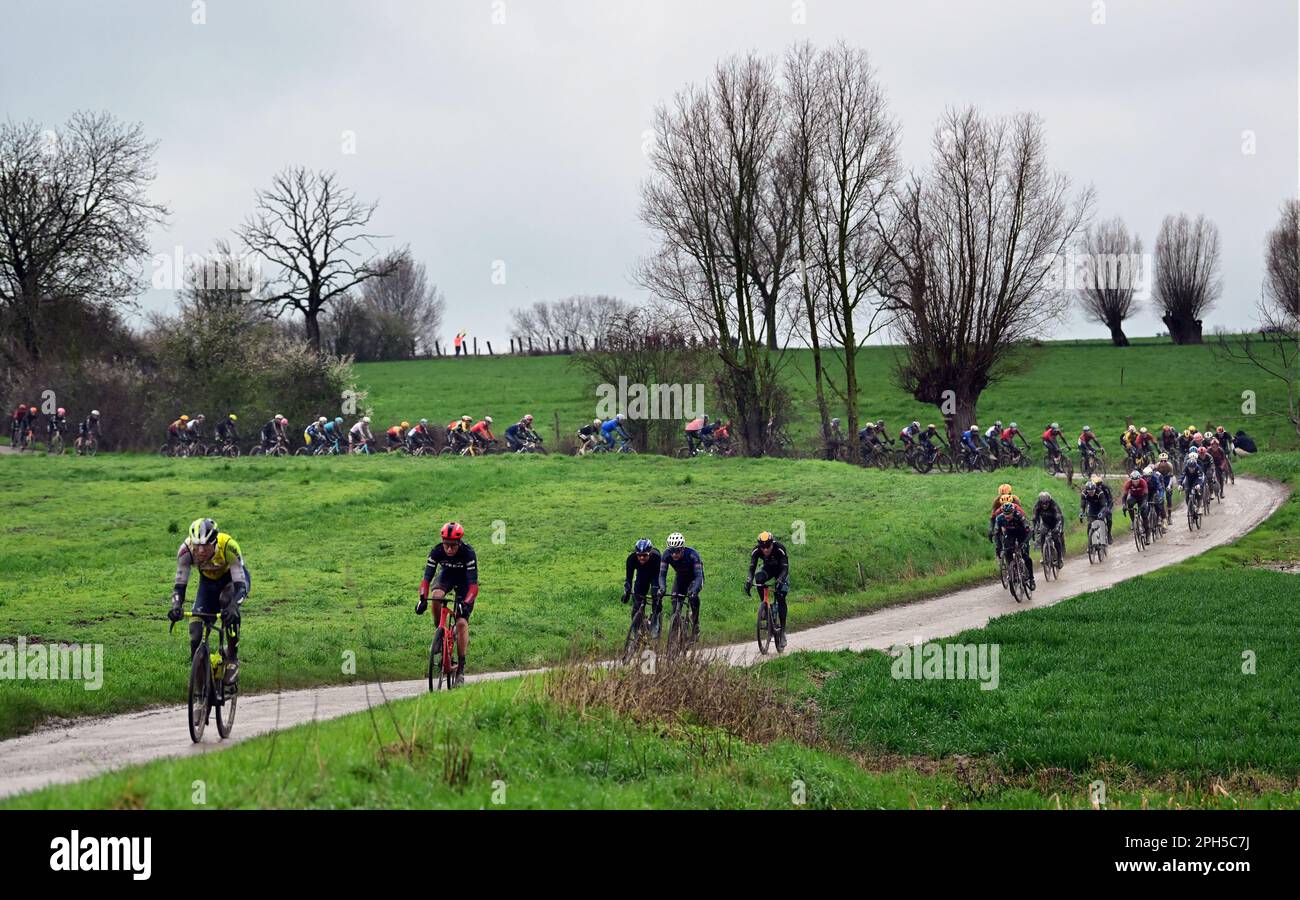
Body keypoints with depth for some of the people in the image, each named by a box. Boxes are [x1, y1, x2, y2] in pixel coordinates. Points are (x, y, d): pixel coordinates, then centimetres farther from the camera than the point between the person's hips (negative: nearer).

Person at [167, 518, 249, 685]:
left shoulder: (228, 546, -39)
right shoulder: (186, 550, -32)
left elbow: (240, 586, -41)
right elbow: (180, 585, -28)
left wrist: (233, 607, -60)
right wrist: (176, 607, -48)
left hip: (233, 578, -3)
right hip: (209, 581, 3)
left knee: (227, 601, -37)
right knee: (196, 634, -13)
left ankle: (233, 659, -22)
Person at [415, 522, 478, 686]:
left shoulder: (468, 553, -34)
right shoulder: (437, 551, -27)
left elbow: (473, 585, -36)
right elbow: (427, 578, -27)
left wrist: (465, 603, -51)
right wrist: (422, 598, -44)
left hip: (464, 580, -2)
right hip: (446, 576, 2)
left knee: (462, 622, -16)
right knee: (436, 597, -33)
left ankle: (461, 669, -11)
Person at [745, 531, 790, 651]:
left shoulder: (780, 549, -34)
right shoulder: (756, 550, -26)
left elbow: (785, 568, -36)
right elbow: (752, 567, -26)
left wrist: (780, 580, -53)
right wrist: (748, 580, -45)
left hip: (781, 570, -3)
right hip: (768, 568, 3)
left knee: (781, 598, -15)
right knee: (758, 579, -32)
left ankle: (783, 630, -11)